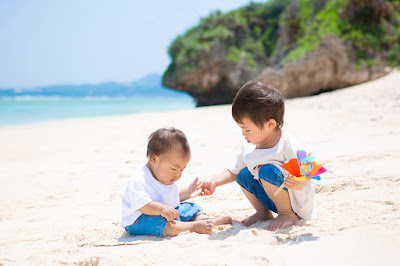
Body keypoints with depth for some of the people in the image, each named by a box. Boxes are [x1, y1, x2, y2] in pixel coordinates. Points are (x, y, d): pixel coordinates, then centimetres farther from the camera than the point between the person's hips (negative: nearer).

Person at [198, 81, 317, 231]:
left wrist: (297, 183, -44)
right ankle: (263, 212, 12)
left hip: (297, 202, -7)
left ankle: (288, 215, -14)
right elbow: (234, 171, 13)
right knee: (244, 174, 0)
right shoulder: (248, 147, -1)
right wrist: (214, 182, 1)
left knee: (267, 170, -28)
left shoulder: (286, 145, -23)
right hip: (272, 198, 8)